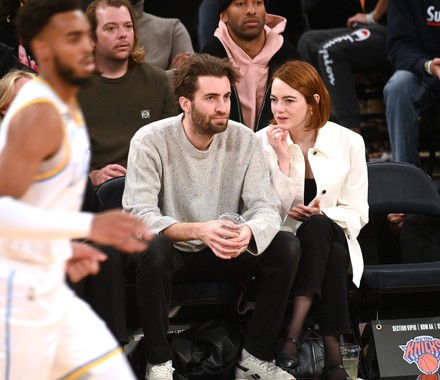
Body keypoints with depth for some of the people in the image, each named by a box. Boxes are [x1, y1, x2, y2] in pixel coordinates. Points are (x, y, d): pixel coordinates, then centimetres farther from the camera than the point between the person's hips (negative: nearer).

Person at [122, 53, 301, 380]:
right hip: (172, 254, -3)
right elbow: (139, 215, -25)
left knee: (287, 247, -20)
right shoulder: (151, 141, -15)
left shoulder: (243, 139, -6)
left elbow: (266, 208, -11)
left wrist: (248, 233, -37)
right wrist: (199, 231, -41)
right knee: (153, 248, -37)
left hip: (224, 255, 3)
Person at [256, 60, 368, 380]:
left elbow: (357, 213, 1)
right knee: (315, 228, -34)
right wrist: (282, 159, -17)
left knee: (317, 226, -35)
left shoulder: (349, 143, 0)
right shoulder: (262, 142, -2)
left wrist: (322, 213, -18)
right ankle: (332, 354, -39)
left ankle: (294, 333, -36)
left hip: (333, 241, 1)